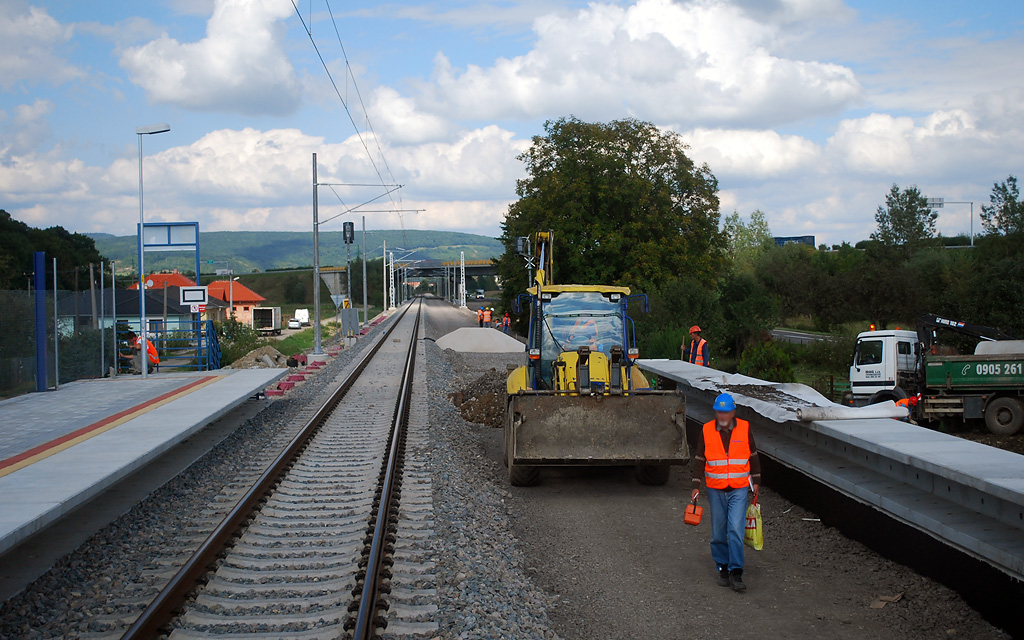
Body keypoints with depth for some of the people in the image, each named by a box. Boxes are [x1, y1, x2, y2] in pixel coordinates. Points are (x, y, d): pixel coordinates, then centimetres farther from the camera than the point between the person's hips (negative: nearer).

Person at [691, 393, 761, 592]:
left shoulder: (744, 429, 0)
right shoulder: (706, 431, 0)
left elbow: (753, 456, 12)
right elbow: (699, 460, 7)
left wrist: (756, 482, 13)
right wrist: (696, 485, 3)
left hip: (739, 489, -1)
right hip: (715, 490, 1)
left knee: (736, 529, -11)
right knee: (718, 532, 6)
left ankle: (736, 572, -6)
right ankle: (722, 568, 20)